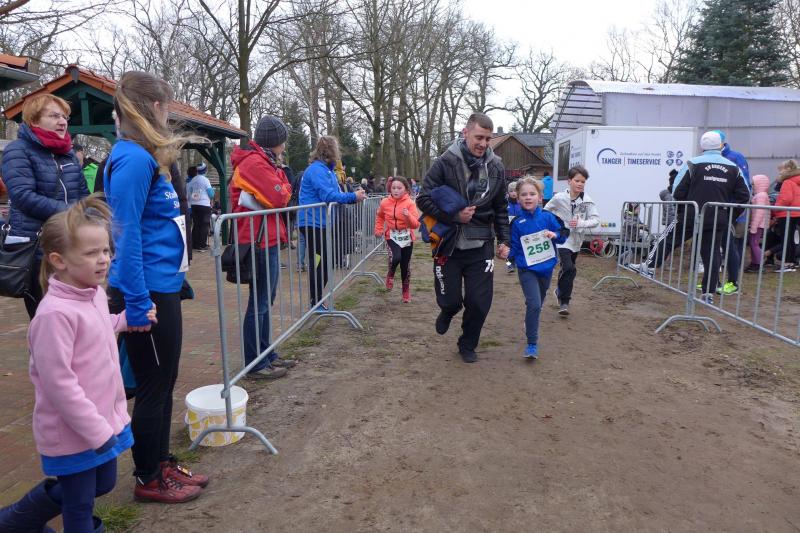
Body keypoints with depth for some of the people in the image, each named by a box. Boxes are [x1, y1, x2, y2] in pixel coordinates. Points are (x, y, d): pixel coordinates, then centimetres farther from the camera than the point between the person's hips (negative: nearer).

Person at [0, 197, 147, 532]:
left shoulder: (95, 294, 0)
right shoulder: (55, 313, -27)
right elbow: (58, 382, -26)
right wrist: (97, 431, -21)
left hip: (105, 420, 9)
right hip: (74, 433, -9)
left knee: (103, 484, 26)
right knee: (80, 506, 11)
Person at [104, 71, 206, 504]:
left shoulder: (145, 156, 13)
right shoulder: (133, 159, -16)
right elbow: (126, 234, -21)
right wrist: (136, 303, -22)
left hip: (163, 287, 9)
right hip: (146, 292, -9)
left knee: (164, 382, 18)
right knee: (153, 387, 5)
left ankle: (162, 464, 35)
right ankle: (148, 480, 24)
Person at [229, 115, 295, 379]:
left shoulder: (261, 162, 19)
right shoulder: (255, 163, -14)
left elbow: (279, 196, 17)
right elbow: (279, 198, -20)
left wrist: (280, 188, -3)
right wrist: (283, 184, -1)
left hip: (267, 240, 11)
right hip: (261, 241, -11)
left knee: (265, 300, 15)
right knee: (259, 303, -4)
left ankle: (267, 355, 26)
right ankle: (255, 365, 5)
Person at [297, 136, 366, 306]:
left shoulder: (327, 169, 16)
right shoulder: (317, 169, -17)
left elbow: (332, 194, 17)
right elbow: (328, 196, -26)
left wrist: (354, 196, 3)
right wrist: (353, 197, -17)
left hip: (321, 223, 10)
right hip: (313, 223, -10)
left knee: (322, 262, 15)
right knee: (319, 262, -6)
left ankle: (317, 301, 24)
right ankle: (316, 303, 3)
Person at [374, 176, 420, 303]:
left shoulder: (410, 203, -12)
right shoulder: (385, 203, -4)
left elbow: (416, 224, -18)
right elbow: (380, 216, 18)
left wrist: (408, 216, -35)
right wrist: (378, 229, 6)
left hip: (406, 237, 0)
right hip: (392, 236, 0)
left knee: (405, 266, 7)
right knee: (395, 257, -27)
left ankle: (406, 292, 28)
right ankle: (390, 275, 6)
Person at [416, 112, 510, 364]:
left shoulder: (495, 167, 4)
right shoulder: (445, 163, -9)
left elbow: (500, 209, 13)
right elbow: (423, 199, -10)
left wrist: (503, 240, 7)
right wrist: (455, 216, -18)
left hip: (480, 247, 3)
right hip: (449, 245, -3)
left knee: (480, 302, 4)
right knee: (450, 300, 4)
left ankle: (468, 345, 28)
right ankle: (447, 312, 43)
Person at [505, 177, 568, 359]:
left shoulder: (548, 217, -4)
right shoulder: (517, 223, -9)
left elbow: (564, 235, 3)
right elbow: (514, 247, -4)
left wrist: (555, 235, -17)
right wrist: (507, 254, -24)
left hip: (546, 268, 3)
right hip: (527, 270, -3)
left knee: (537, 304, 21)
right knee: (534, 304, -18)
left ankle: (530, 326, 50)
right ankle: (532, 344, -6)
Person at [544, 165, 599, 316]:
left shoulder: (587, 201, -8)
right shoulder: (559, 198, -12)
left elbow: (596, 220, -12)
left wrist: (581, 223, -27)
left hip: (577, 240, 4)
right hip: (562, 239, -4)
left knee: (567, 269, 19)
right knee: (569, 268, -19)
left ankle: (560, 290, 46)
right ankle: (564, 302, -5)